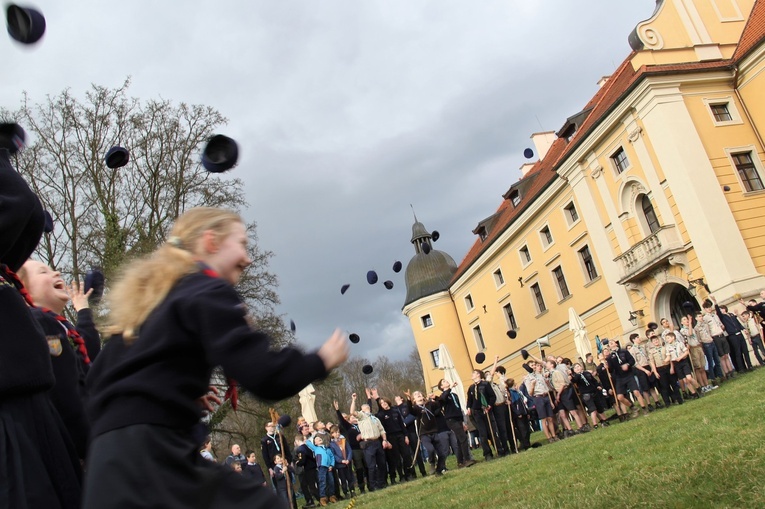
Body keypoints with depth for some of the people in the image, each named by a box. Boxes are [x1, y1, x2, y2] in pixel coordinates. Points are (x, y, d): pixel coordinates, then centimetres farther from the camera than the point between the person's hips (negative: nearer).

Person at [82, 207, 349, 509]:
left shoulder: (150, 297, 19)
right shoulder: (208, 293, -8)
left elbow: (97, 377, 20)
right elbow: (265, 376, -17)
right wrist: (321, 361, 0)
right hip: (149, 451, -9)